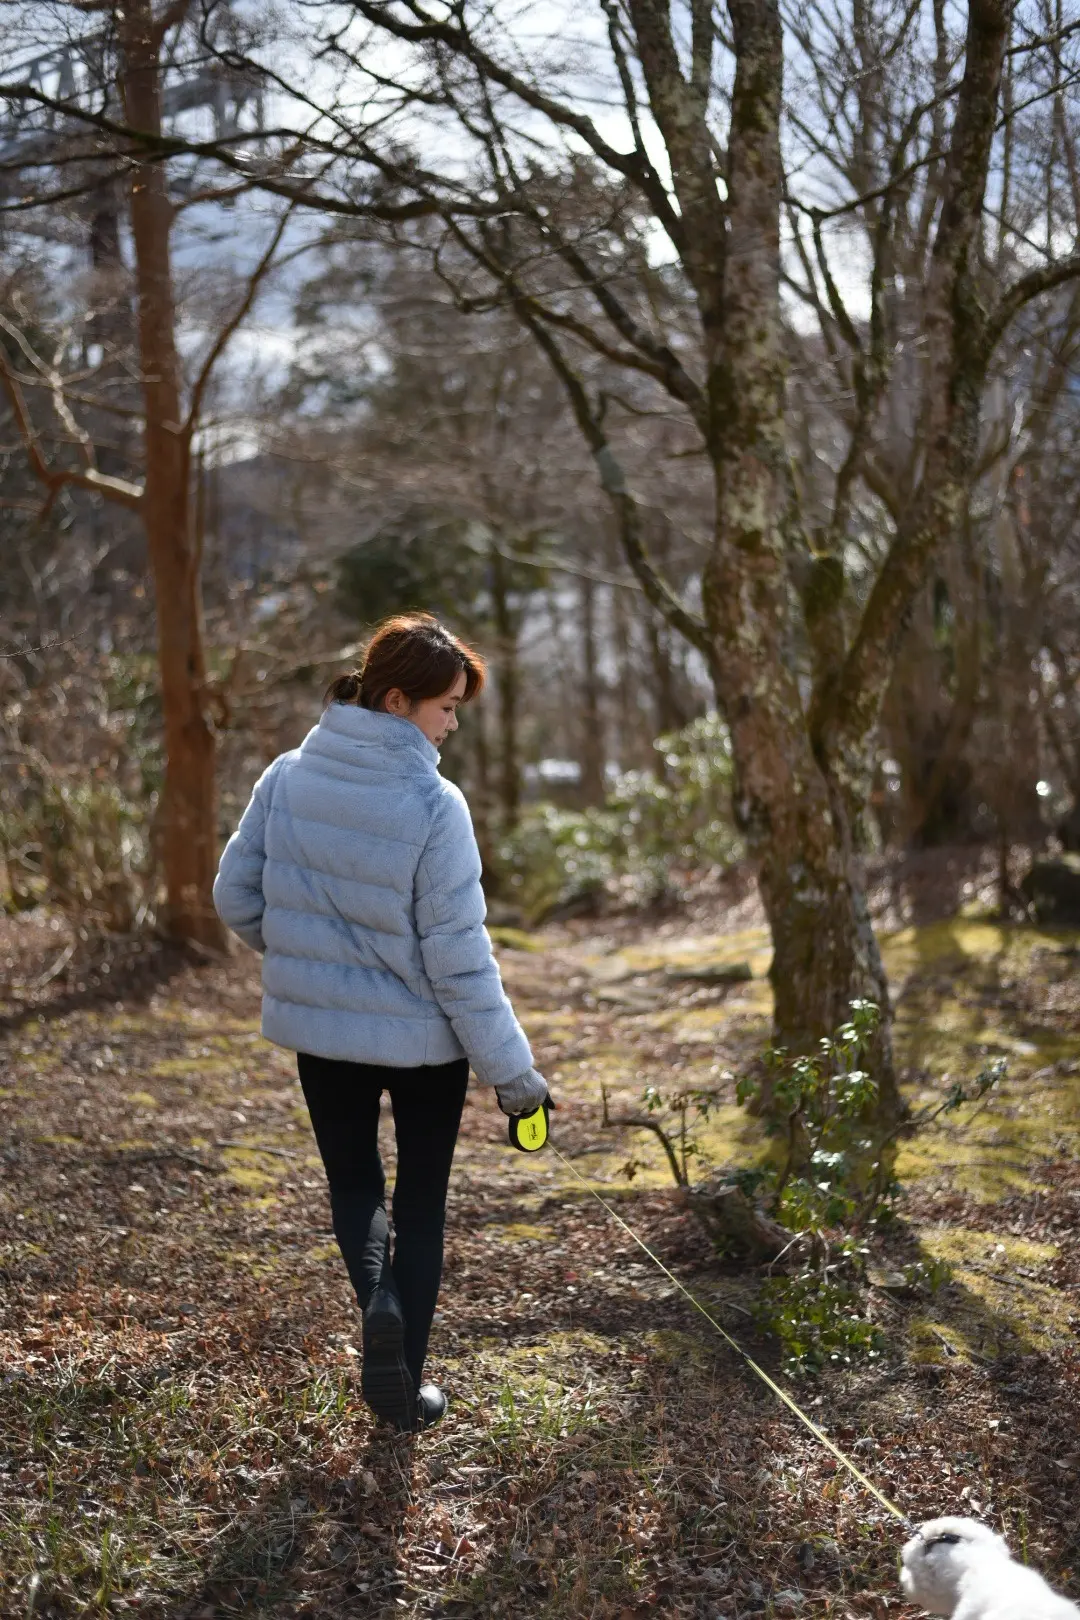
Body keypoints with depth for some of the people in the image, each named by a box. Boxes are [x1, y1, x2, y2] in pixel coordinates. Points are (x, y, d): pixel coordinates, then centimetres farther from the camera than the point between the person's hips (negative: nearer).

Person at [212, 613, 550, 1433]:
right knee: (422, 1203, 16)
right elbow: (458, 954, -20)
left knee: (354, 1182, 22)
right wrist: (511, 1069, -11)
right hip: (423, 1034, -3)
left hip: (319, 1027, 3)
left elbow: (237, 896, -1)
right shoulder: (433, 803, -22)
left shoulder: (288, 777, -9)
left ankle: (377, 1297, -6)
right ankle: (403, 1385, 20)